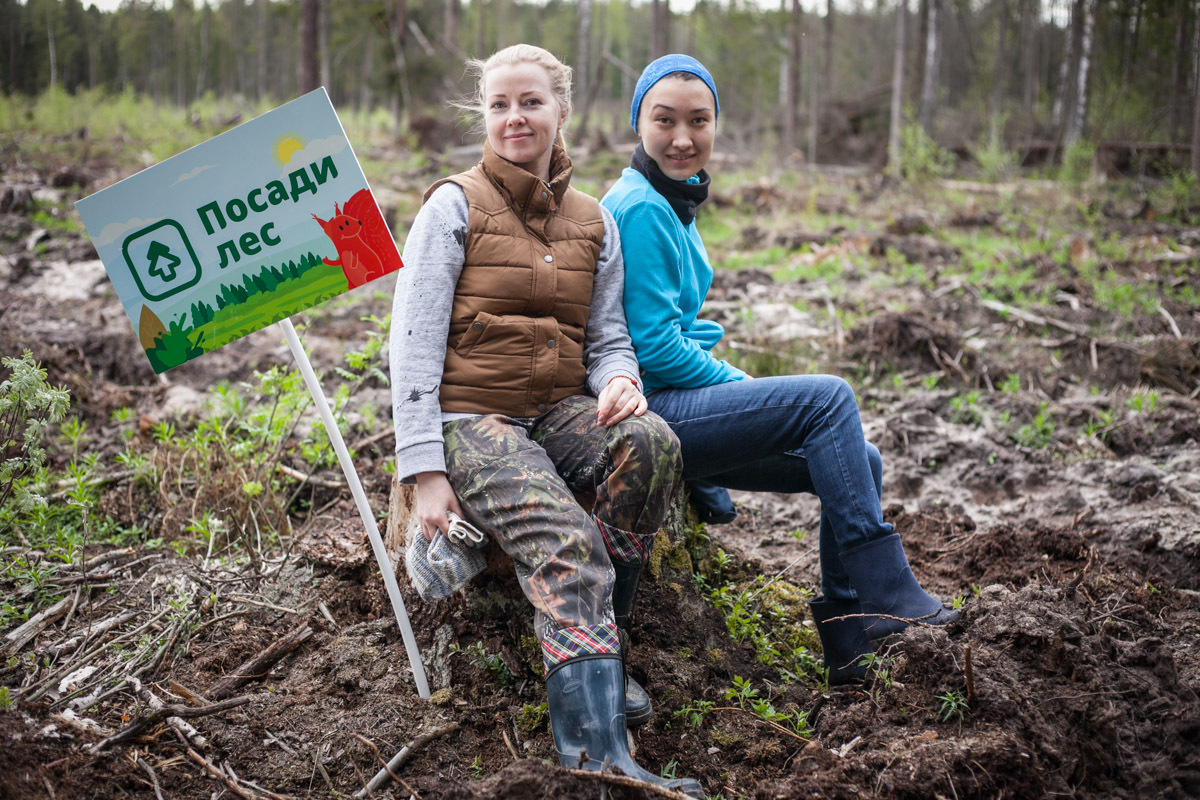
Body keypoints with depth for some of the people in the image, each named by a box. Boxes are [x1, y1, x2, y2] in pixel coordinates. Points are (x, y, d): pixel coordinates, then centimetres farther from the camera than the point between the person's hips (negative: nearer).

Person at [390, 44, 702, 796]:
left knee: (652, 443, -29)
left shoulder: (594, 222, 15)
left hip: (559, 410, 4)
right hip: (471, 417, -4)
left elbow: (608, 336, 17)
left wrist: (619, 380, -9)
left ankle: (589, 644, -16)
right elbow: (415, 345, -5)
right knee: (567, 544, -30)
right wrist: (426, 471, -13)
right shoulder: (455, 206, 1)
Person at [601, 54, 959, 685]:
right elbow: (654, 348, -19)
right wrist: (746, 388, -7)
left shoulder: (675, 204, 16)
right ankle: (888, 597, -15)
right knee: (828, 398, -19)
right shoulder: (639, 209, -14)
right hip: (645, 415, -9)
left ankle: (852, 648, 4)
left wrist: (735, 385, 8)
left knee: (860, 461, 2)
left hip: (679, 405, 10)